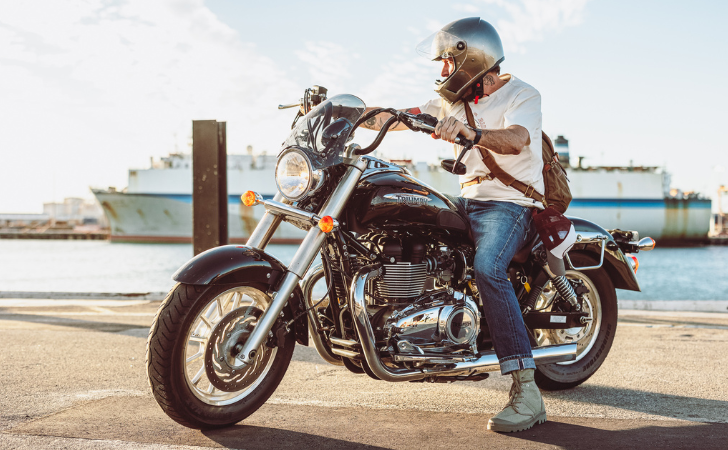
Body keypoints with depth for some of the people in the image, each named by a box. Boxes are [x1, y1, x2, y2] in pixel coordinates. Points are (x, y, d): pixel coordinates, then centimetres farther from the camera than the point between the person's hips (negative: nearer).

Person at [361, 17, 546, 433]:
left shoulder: (522, 95, -6)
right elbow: (404, 117, 10)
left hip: (511, 202, -8)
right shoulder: (456, 99, 17)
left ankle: (527, 392, -36)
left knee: (487, 268, -35)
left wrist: (469, 132, -47)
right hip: (469, 198, 8)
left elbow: (516, 139, -28)